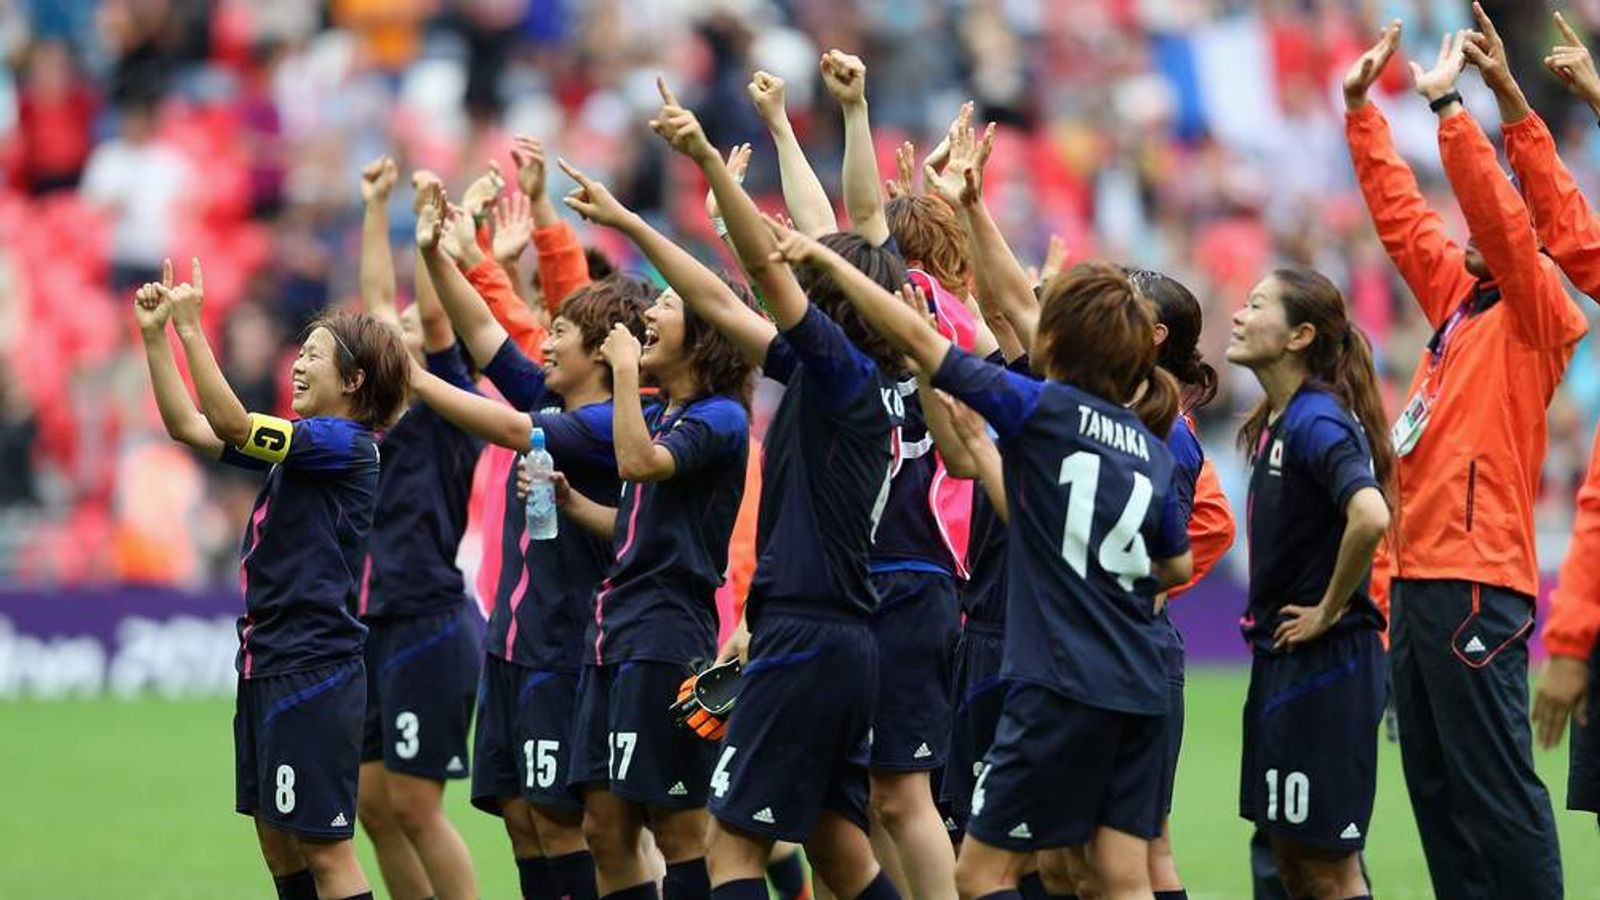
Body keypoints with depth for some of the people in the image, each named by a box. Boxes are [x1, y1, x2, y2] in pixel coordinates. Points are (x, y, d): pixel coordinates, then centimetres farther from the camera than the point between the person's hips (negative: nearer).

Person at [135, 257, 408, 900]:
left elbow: (232, 423, -24)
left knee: (323, 846, -8)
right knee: (278, 843, 13)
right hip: (268, 665, 10)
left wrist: (191, 328, -21)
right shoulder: (300, 443, 14)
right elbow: (189, 426, 17)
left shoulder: (346, 445, -13)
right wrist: (154, 335, 10)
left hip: (315, 671, -10)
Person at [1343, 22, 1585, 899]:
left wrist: (1448, 107, -20)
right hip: (1419, 574, 9)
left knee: (1494, 788, -9)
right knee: (1437, 791, 10)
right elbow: (1400, 211, 21)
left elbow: (1500, 214, -18)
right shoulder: (1459, 297, 16)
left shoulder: (1536, 309, -4)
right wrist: (1361, 110, 17)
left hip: (1475, 578, -9)